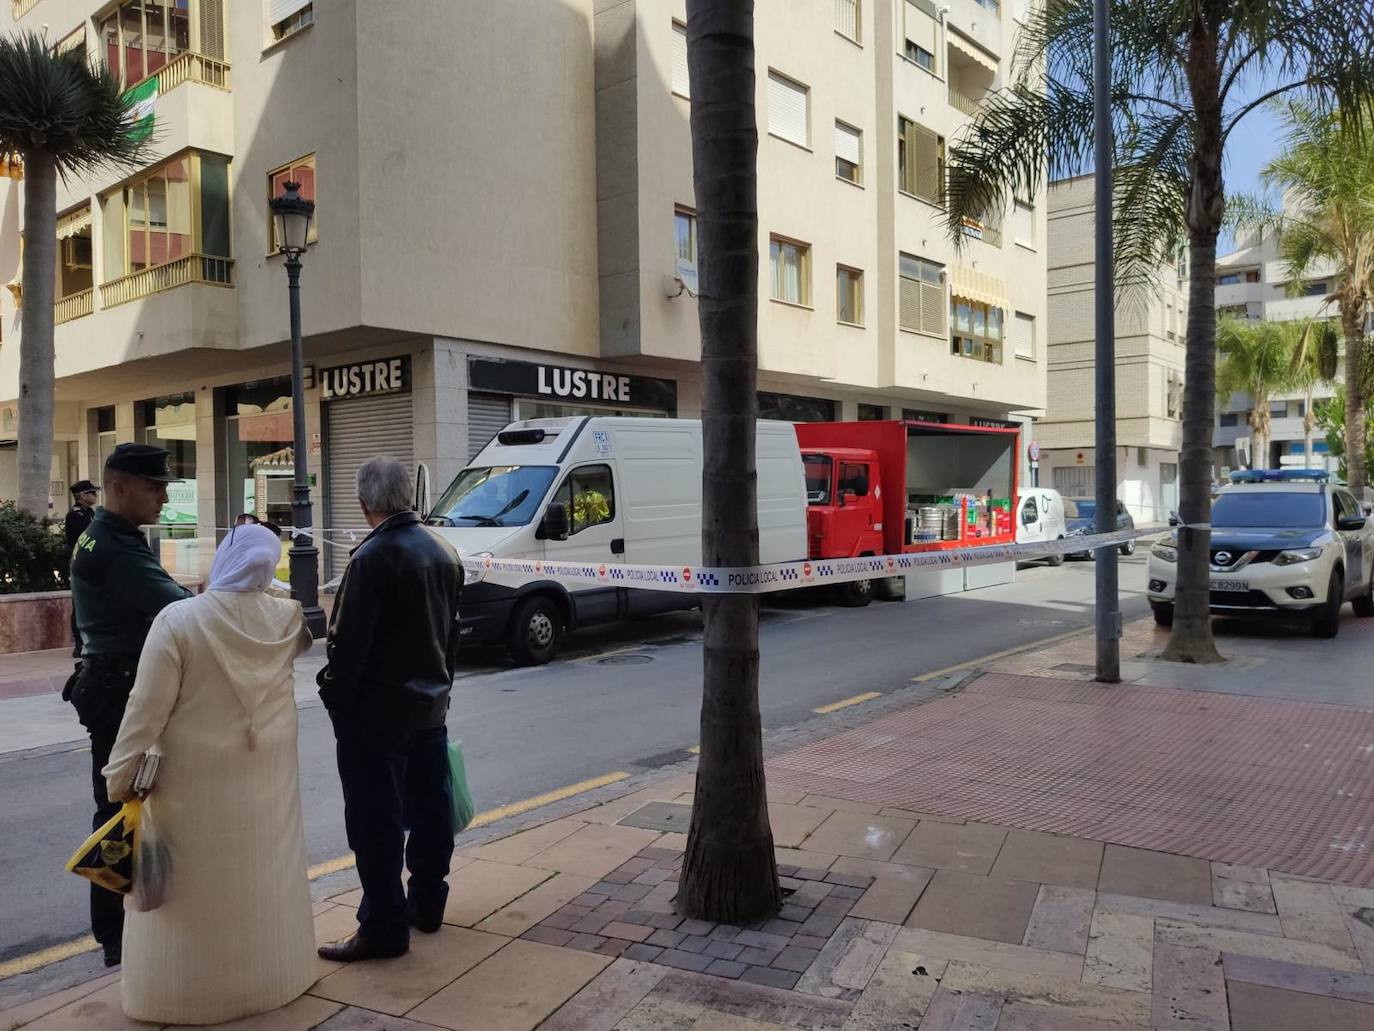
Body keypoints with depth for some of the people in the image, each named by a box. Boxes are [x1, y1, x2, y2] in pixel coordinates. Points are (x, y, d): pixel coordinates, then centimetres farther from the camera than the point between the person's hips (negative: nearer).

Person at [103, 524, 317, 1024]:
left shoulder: (178, 620, -18)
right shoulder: (287, 617, -7)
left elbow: (148, 707, -15)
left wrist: (121, 775, -4)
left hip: (197, 781, -4)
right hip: (266, 776, 4)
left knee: (196, 882, 10)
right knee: (264, 873, 17)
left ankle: (190, 987, 21)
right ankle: (272, 972, 30)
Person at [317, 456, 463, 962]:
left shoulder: (372, 558, -19)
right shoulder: (443, 552, 6)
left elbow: (348, 643, -19)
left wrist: (335, 697, -7)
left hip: (377, 711, -8)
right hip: (431, 705, 8)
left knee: (376, 819, 0)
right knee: (429, 806, 16)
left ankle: (384, 926, 7)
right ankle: (427, 903, 30)